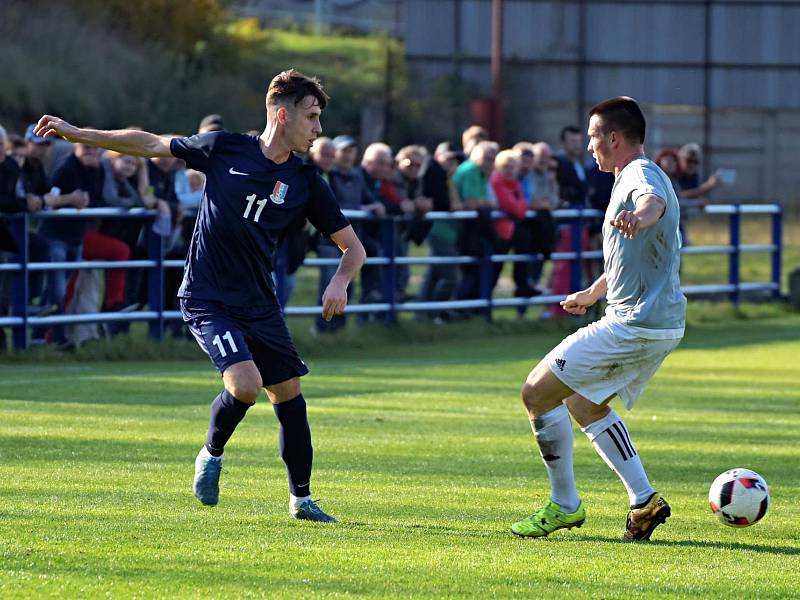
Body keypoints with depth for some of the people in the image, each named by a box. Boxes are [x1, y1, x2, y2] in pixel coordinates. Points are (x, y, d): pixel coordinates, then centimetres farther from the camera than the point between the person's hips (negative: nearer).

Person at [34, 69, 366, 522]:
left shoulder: (305, 182, 0)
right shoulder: (224, 149, -6)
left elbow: (353, 246, 7)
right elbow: (153, 145, 6)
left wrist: (340, 283, -15)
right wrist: (77, 133, 7)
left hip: (260, 304, 4)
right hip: (208, 299, -4)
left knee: (289, 396, 4)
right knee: (246, 384, -22)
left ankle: (301, 498, 21)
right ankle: (212, 454, 7)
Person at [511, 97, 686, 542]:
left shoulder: (640, 175, -13)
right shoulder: (638, 177, 20)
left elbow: (654, 201, -41)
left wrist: (639, 215, -65)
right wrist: (592, 293, 51)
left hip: (634, 325, -11)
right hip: (662, 324, 11)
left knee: (538, 392, -5)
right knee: (583, 404, 23)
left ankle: (565, 505, 2)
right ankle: (645, 500, 13)